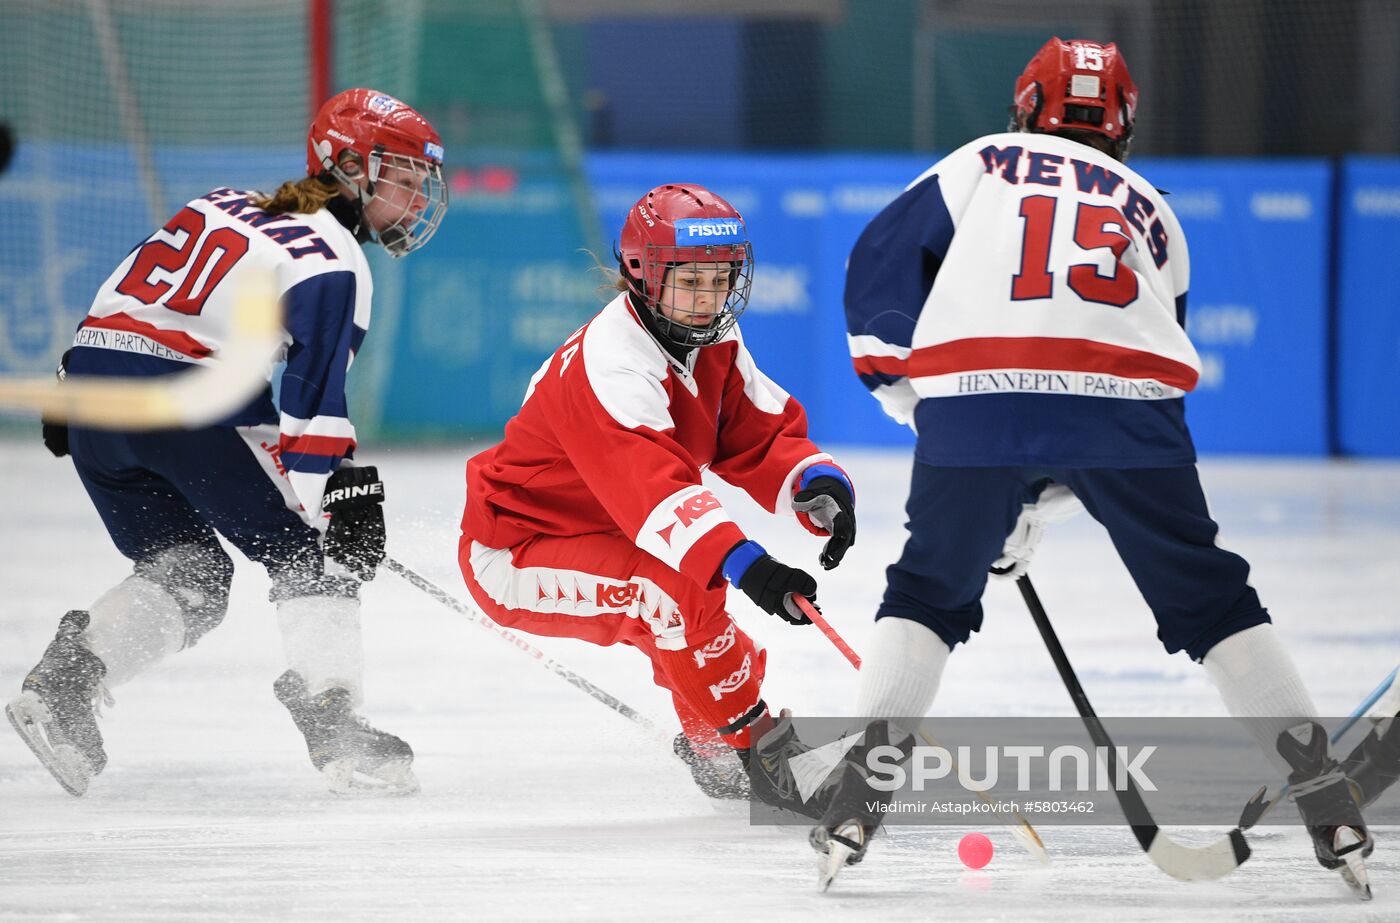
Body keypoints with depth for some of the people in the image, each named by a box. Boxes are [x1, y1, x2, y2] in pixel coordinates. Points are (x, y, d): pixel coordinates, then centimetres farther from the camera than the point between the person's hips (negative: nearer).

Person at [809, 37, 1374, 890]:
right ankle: (1328, 802, 10)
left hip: (975, 397, -1)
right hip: (1125, 397, 1)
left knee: (930, 592, 17)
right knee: (1209, 598, 14)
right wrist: (1042, 501, 36)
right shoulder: (1152, 212, 32)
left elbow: (878, 267, 15)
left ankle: (859, 797, 6)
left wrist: (904, 387, 24)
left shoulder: (982, 164, 26)